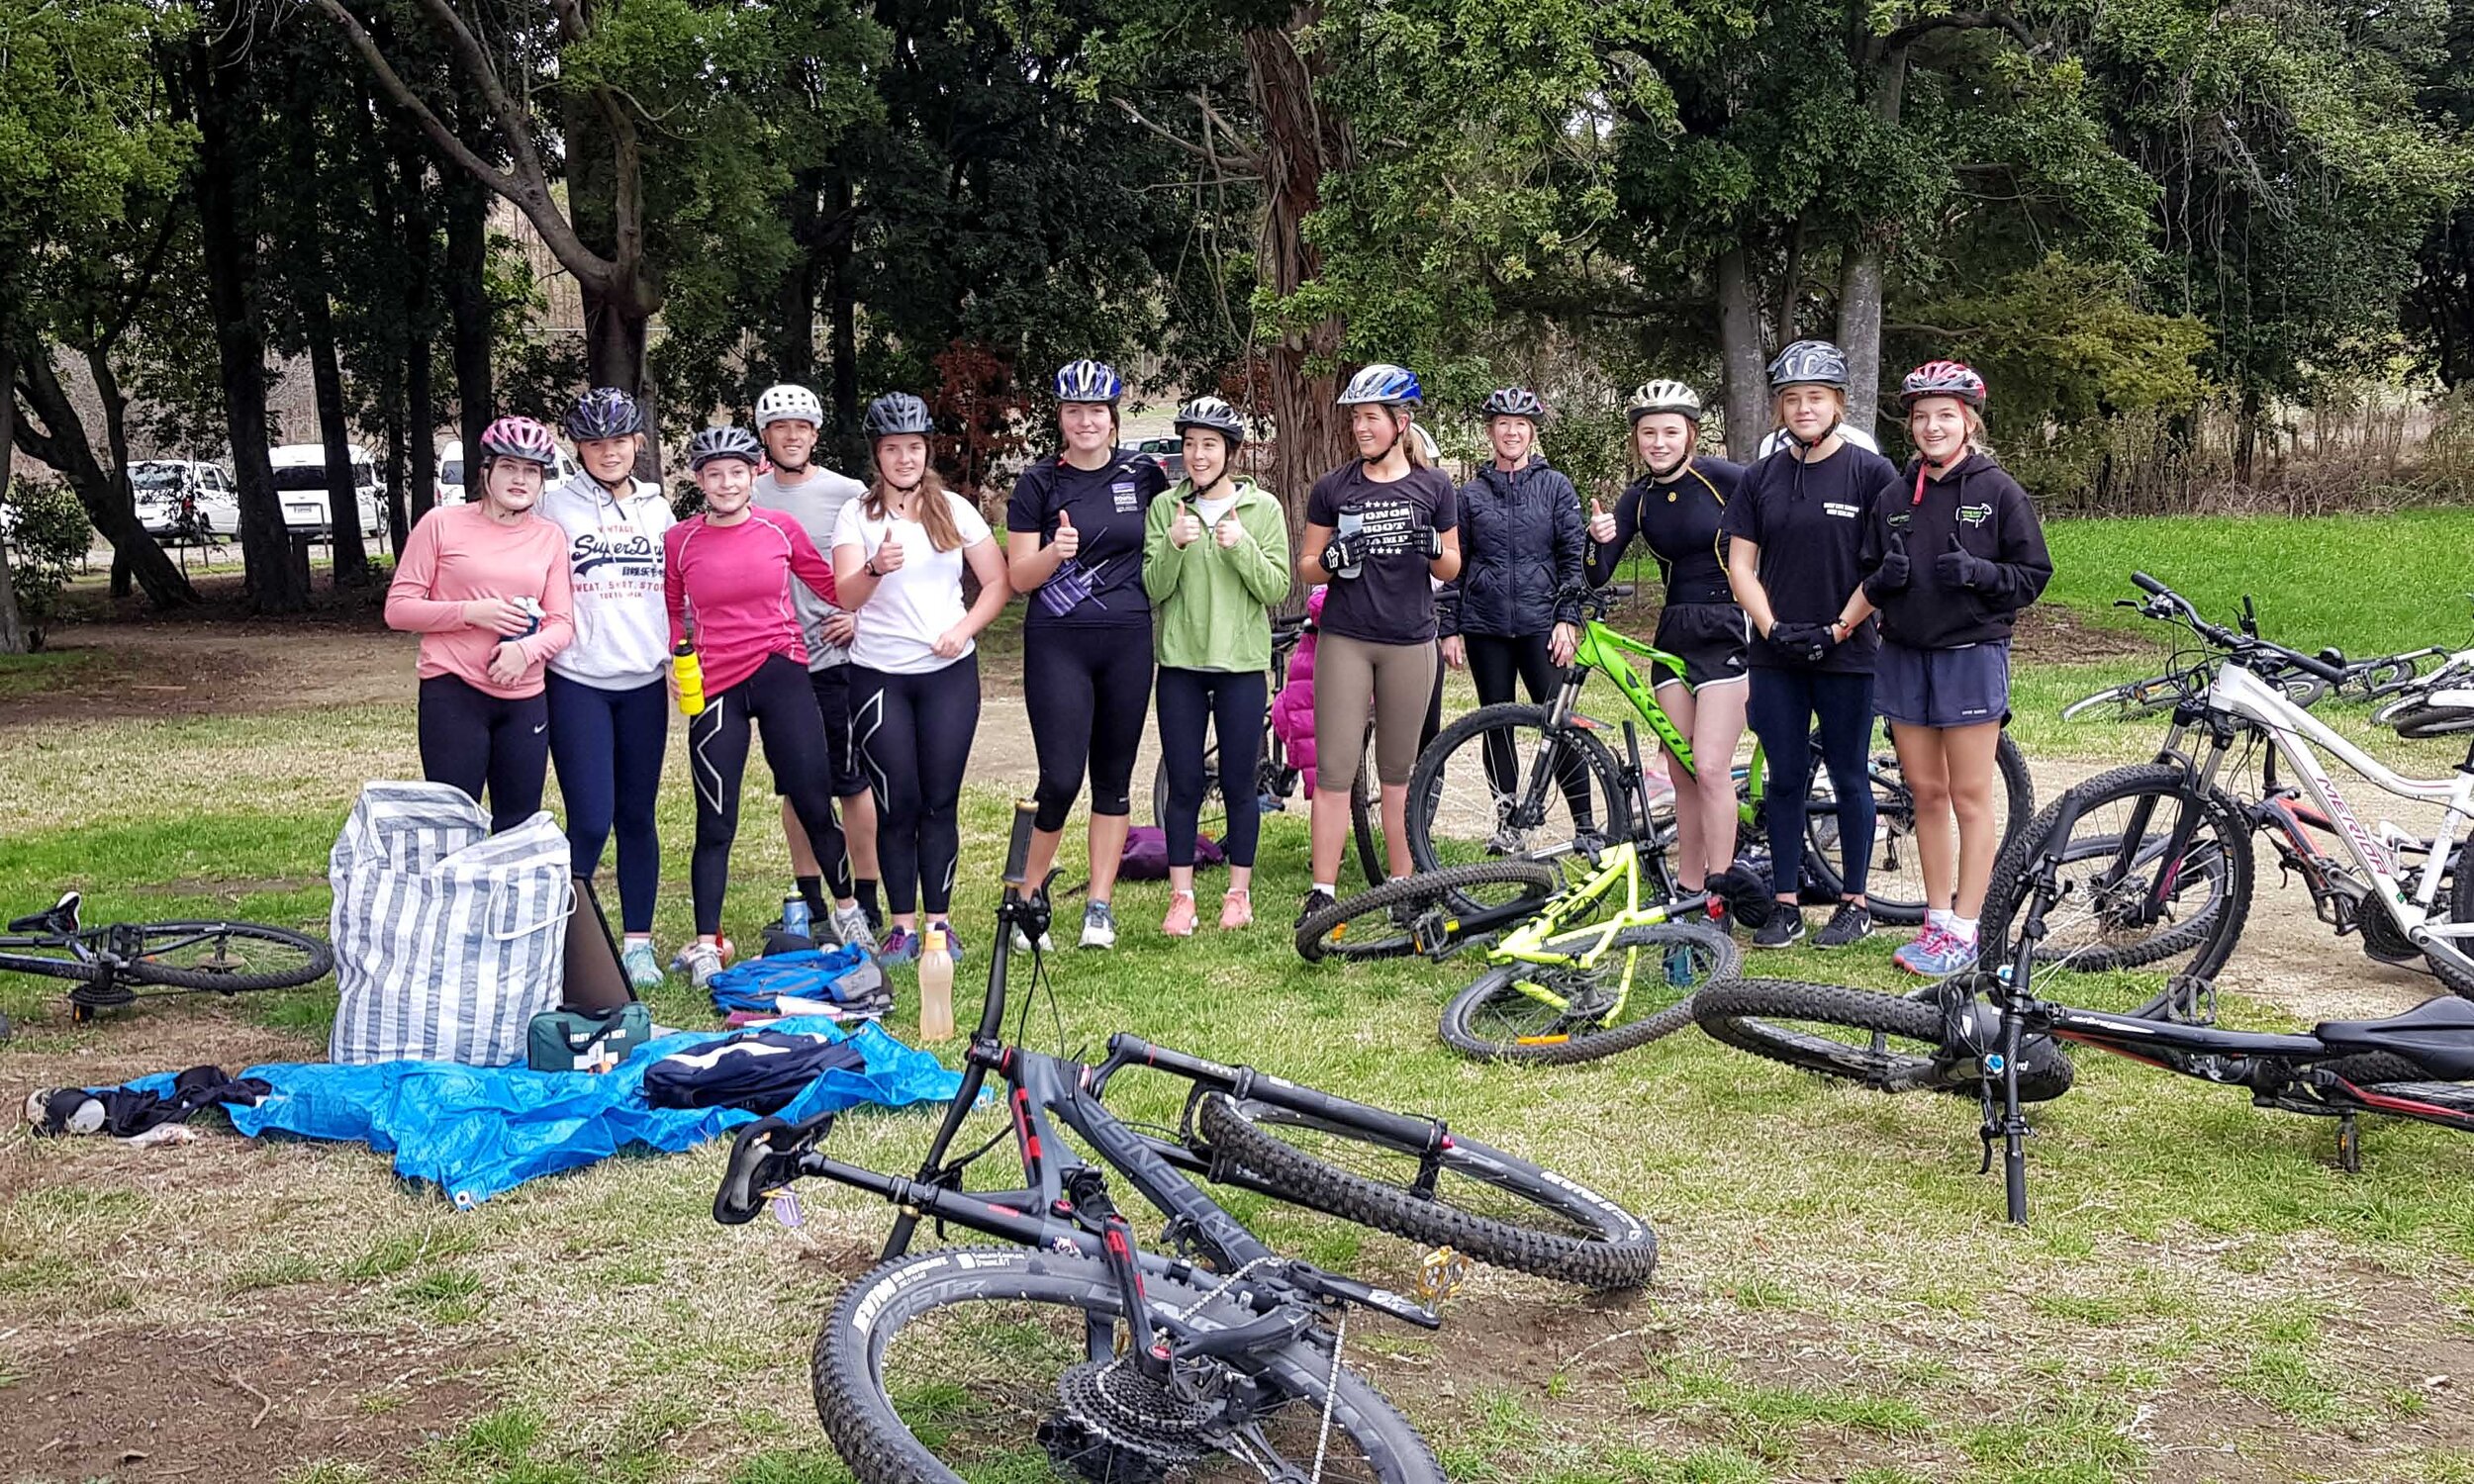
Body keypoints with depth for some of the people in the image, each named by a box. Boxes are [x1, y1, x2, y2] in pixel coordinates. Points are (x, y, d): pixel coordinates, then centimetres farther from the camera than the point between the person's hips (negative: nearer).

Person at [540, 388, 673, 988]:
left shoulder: (656, 506, 11)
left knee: (637, 816, 7)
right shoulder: (557, 504, 0)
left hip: (644, 680, 3)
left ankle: (638, 943, 15)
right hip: (577, 681, -3)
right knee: (590, 822, -10)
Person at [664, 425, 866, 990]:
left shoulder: (781, 529, 3)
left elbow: (832, 585, 12)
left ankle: (846, 910, 26)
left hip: (781, 673, 1)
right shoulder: (679, 541, 2)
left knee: (815, 804, 5)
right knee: (715, 823, 0)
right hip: (714, 687, -1)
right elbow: (673, 615, 11)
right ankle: (704, 946, 7)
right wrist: (678, 662, -3)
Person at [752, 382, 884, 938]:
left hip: (835, 657, -4)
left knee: (851, 780, -2)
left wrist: (860, 615, -9)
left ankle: (865, 900, 6)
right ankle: (809, 901, 18)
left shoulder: (847, 494, -1)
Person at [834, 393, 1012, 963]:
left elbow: (998, 582, 8)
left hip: (949, 671, 1)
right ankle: (902, 925, 7)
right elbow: (847, 596, -13)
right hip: (878, 676, -1)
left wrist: (965, 628, -8)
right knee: (898, 804, -1)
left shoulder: (954, 509, 6)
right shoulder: (856, 515, 0)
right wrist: (876, 568, -34)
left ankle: (939, 921, 9)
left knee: (940, 802, 1)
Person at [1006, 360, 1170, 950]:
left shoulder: (1141, 474, 5)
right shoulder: (1039, 483, -1)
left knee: (1113, 777, 7)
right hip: (1057, 644, -2)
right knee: (1061, 778, -10)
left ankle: (1100, 904, 15)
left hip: (1128, 641, 3)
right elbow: (1019, 577, -3)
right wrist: (1055, 552, -21)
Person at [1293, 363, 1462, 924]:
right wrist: (1333, 559, -16)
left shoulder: (1433, 487, 3)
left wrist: (1432, 548, -15)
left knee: (1398, 771, 9)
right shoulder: (1333, 488, 3)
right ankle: (1322, 890, -1)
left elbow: (1451, 569, 8)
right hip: (1345, 640, 0)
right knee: (1334, 770, -4)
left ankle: (1402, 883, 18)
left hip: (1409, 643, 0)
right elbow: (1307, 565, 7)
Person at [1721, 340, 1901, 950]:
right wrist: (1774, 629, -6)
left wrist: (1839, 628, -10)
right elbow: (1740, 565, 6)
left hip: (1845, 654, -3)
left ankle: (1854, 902, 16)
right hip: (1776, 655, 3)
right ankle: (1785, 905, 14)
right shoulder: (1761, 478, 7)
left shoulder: (1871, 472, -3)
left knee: (1848, 778, 5)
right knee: (1784, 779, 7)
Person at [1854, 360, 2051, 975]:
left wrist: (1977, 572, -19)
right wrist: (1884, 578, -7)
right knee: (1926, 794, 9)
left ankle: (1963, 932, 4)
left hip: (1971, 655, -5)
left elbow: (2034, 574, -2)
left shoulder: (1998, 491, -3)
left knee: (1970, 798, -1)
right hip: (1904, 657, 5)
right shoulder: (1893, 497, 9)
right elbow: (1867, 581, 16)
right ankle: (1937, 920, 18)